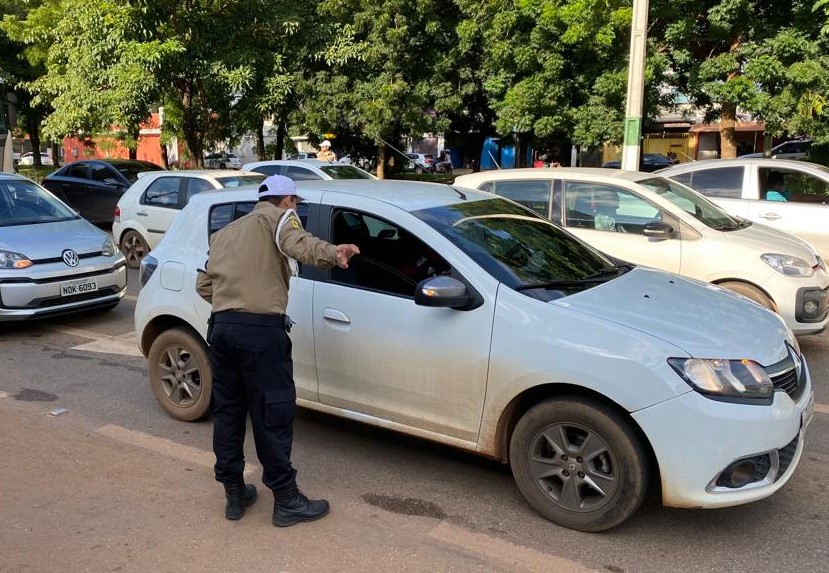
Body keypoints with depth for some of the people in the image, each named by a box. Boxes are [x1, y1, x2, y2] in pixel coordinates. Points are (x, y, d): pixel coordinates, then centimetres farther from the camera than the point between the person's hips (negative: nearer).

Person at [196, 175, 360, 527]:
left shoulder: (226, 232, 25)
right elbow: (298, 243, -21)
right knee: (272, 415, -1)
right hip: (261, 330, -7)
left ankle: (234, 494, 24)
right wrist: (331, 253, -38)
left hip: (221, 327, 7)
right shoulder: (278, 217, 5)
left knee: (227, 411, 15)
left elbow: (203, 285, 22)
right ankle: (287, 501, 8)